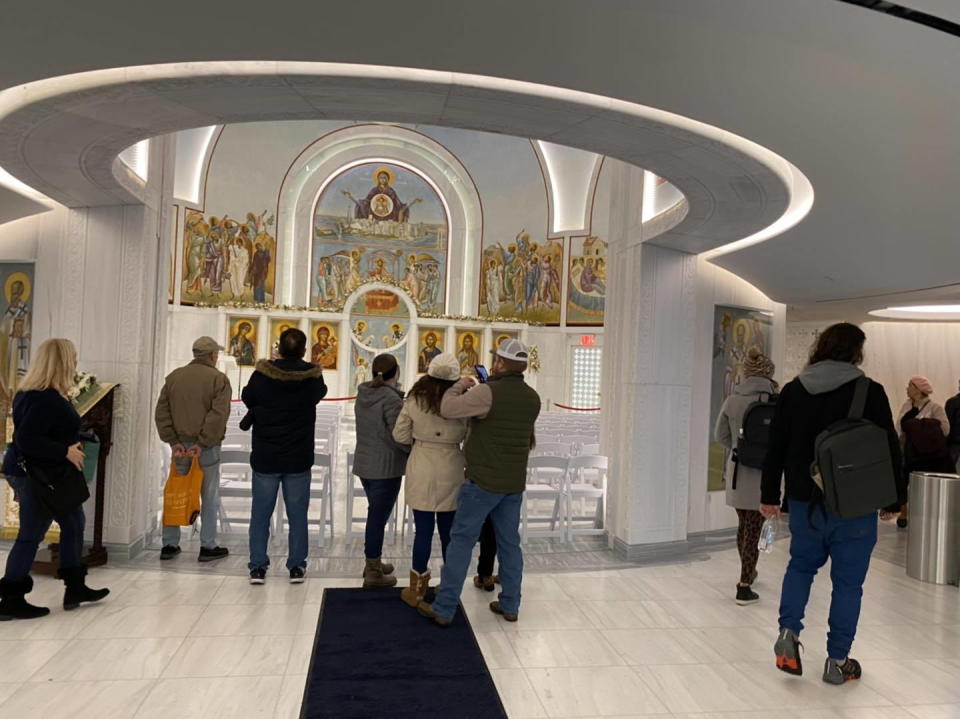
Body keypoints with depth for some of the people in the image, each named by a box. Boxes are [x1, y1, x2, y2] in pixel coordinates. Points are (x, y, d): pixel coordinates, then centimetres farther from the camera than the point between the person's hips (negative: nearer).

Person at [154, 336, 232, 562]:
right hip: (207, 448, -4)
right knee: (209, 498, 6)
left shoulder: (174, 377, 8)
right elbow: (218, 415, -18)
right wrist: (203, 443, -15)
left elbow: (161, 413, 3)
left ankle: (169, 545, 19)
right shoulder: (218, 379, -8)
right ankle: (208, 547, 11)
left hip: (180, 446, 5)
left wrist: (173, 441, -1)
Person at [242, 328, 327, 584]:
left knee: (260, 513, 11)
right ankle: (296, 566, 16)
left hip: (265, 457, 0)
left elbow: (247, 399, 5)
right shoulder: (312, 376, -9)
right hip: (299, 459, 0)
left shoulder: (262, 373, -10)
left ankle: (257, 566, 15)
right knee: (297, 514, 11)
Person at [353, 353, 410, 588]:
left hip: (364, 463, 8)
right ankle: (373, 574, 12)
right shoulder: (391, 399, -19)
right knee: (378, 517, 1)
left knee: (376, 514, 22)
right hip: (386, 468, -8)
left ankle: (373, 563, 34)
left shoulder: (362, 394, 5)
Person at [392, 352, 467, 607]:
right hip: (451, 471, 0)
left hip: (422, 471, 0)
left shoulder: (415, 400, -7)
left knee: (423, 530, 8)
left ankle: (417, 589, 18)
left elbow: (400, 436, 0)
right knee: (449, 530, 12)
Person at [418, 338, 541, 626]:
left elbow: (448, 408, -23)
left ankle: (443, 609, 8)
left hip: (483, 481, -6)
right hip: (515, 483, 6)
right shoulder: (533, 398, 4)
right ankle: (510, 606, 23)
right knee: (509, 543, 14)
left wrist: (461, 385, -4)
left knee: (461, 541, 2)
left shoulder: (488, 392, -18)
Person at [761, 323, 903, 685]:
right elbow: (890, 450, -5)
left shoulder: (792, 391, 1)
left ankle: (788, 632, 6)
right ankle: (837, 661, 17)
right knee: (848, 581, 9)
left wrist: (770, 495, 13)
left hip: (805, 502, 3)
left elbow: (776, 448, 5)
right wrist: (895, 499, 7)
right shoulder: (870, 393, -10)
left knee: (801, 564, 22)